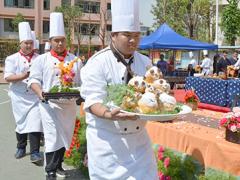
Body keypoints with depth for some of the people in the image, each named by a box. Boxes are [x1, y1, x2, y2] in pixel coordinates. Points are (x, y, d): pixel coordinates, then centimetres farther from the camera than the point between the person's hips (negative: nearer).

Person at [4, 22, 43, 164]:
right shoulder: (12, 59, 3)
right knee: (21, 123, 11)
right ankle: (21, 148, 31)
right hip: (19, 97, 0)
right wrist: (23, 76, -21)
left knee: (35, 123, -10)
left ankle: (35, 153, -6)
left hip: (35, 97, 0)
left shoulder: (39, 59, 6)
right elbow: (7, 77, -6)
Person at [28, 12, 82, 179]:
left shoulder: (75, 60, 8)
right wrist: (40, 92, -19)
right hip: (50, 104, -3)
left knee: (65, 137, 13)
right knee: (53, 137, -8)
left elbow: (81, 81, 11)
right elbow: (34, 80, -1)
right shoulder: (42, 59, 1)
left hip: (69, 104, 4)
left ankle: (58, 165, 32)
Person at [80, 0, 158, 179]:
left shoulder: (145, 62, 6)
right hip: (107, 139, -5)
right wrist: (109, 114, -38)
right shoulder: (98, 62, -12)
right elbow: (93, 100, -18)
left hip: (139, 137, 5)